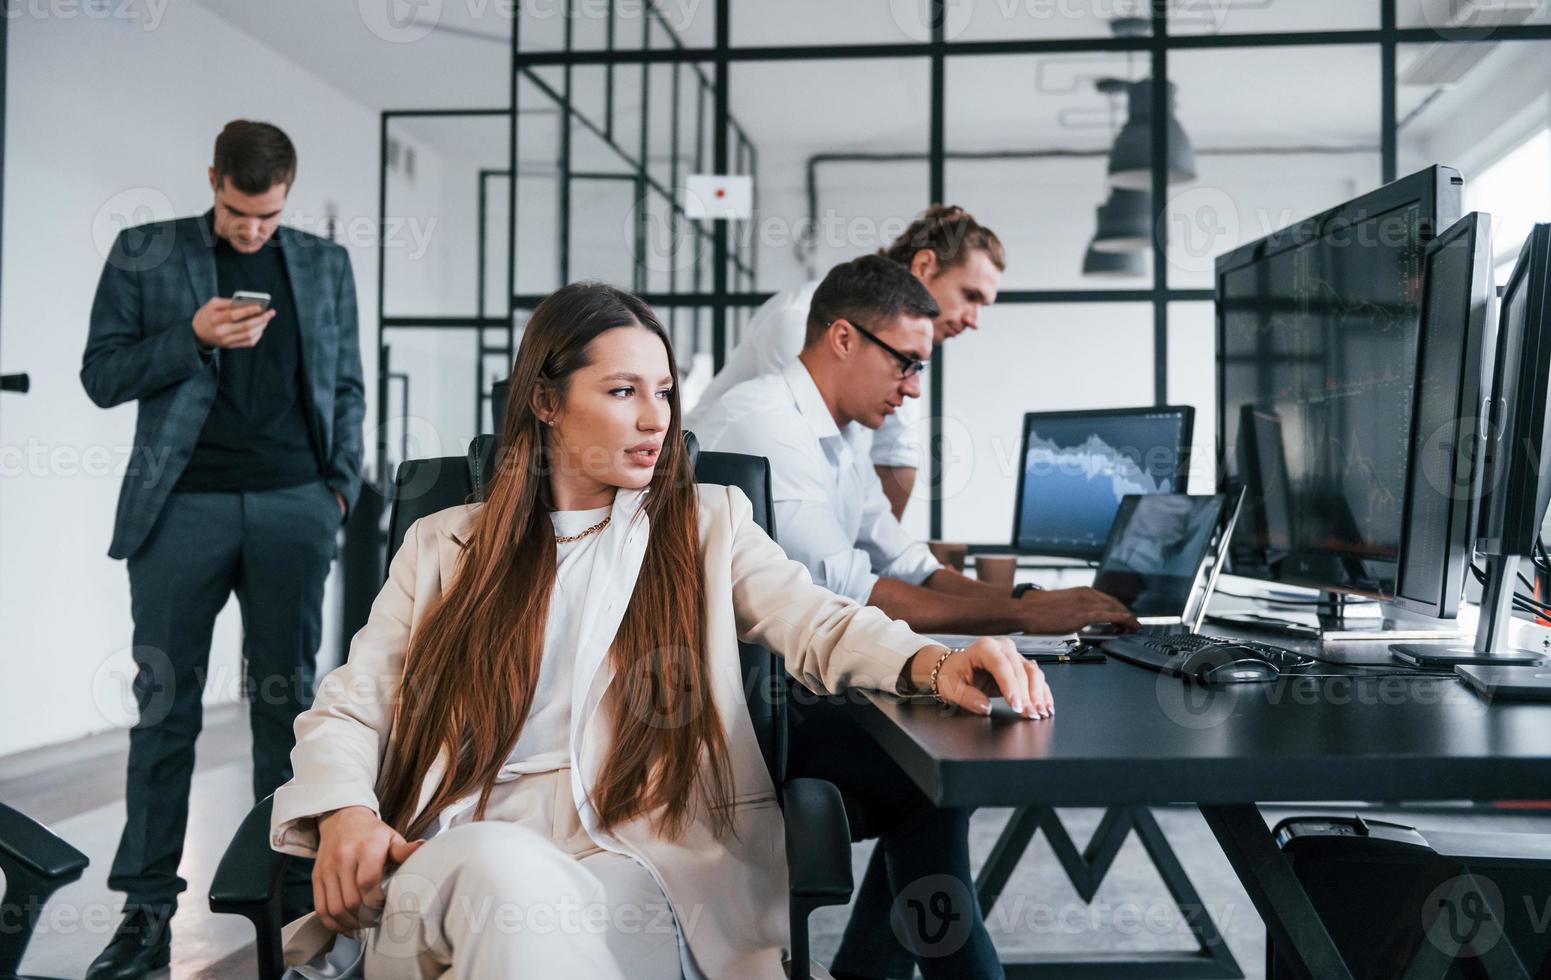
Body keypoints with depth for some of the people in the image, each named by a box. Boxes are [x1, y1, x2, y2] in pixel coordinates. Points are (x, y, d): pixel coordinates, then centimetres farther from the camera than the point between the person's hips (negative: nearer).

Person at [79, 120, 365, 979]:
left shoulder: (324, 265, 13)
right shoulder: (143, 254, 7)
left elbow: (346, 385, 16)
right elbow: (101, 375, 4)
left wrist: (342, 482, 4)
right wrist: (194, 337, -11)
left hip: (293, 506, 1)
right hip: (183, 507, -1)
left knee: (287, 702, 5)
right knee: (165, 707, 1)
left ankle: (291, 889, 13)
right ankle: (147, 908, 7)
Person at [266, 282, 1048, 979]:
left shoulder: (710, 525, 17)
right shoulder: (444, 547, 20)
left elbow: (814, 622, 0)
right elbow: (351, 706, 16)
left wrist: (931, 662, -23)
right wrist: (344, 812, -8)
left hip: (639, 866, 0)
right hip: (452, 864, 0)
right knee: (505, 868, -37)